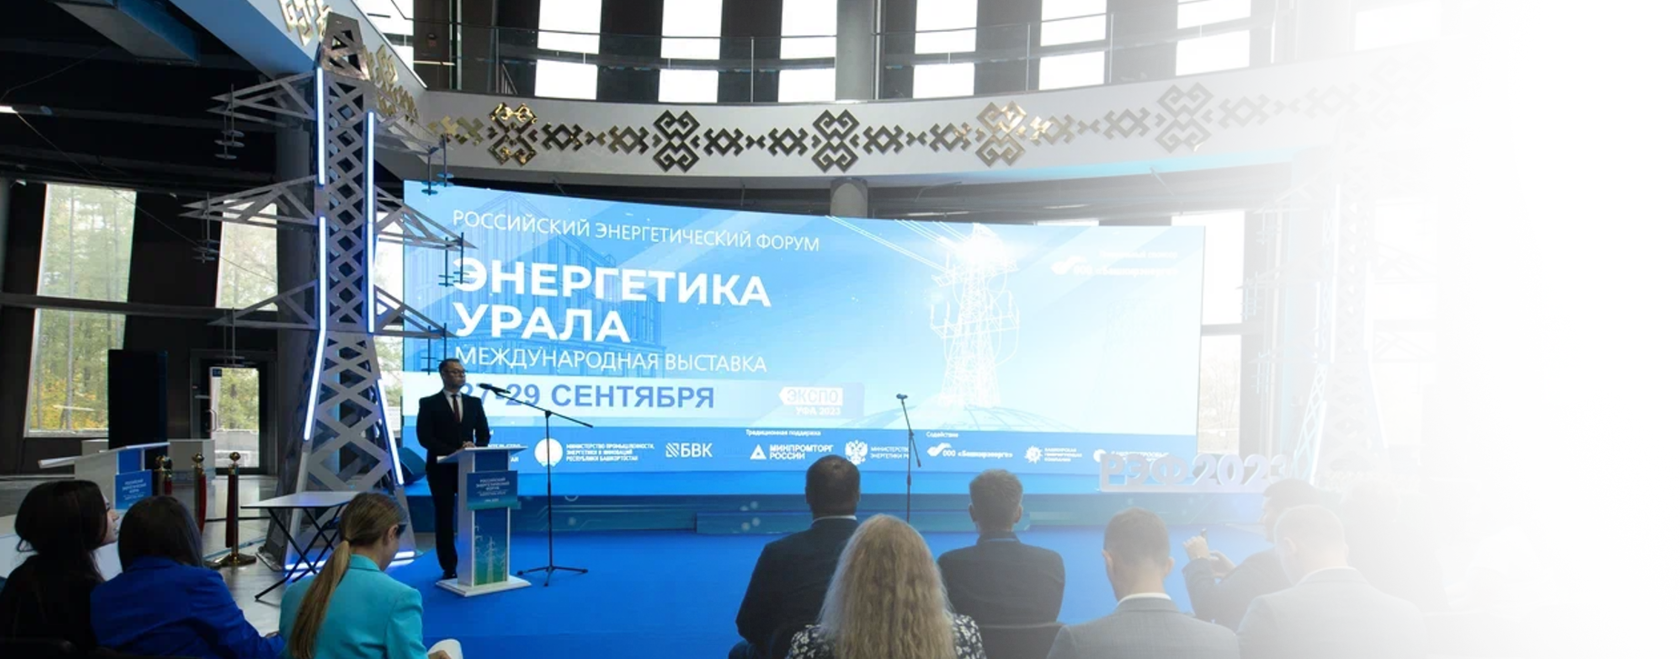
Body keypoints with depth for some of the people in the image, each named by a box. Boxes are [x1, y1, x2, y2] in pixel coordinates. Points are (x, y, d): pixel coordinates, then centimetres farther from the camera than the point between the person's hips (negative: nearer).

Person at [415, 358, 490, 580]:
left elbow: (484, 434, 8)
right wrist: (453, 452, -19)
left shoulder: (474, 403, 11)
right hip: (442, 468, -2)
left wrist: (475, 448, -14)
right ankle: (449, 567, 9)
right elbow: (425, 437, -9)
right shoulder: (429, 403, -1)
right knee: (444, 519, 2)